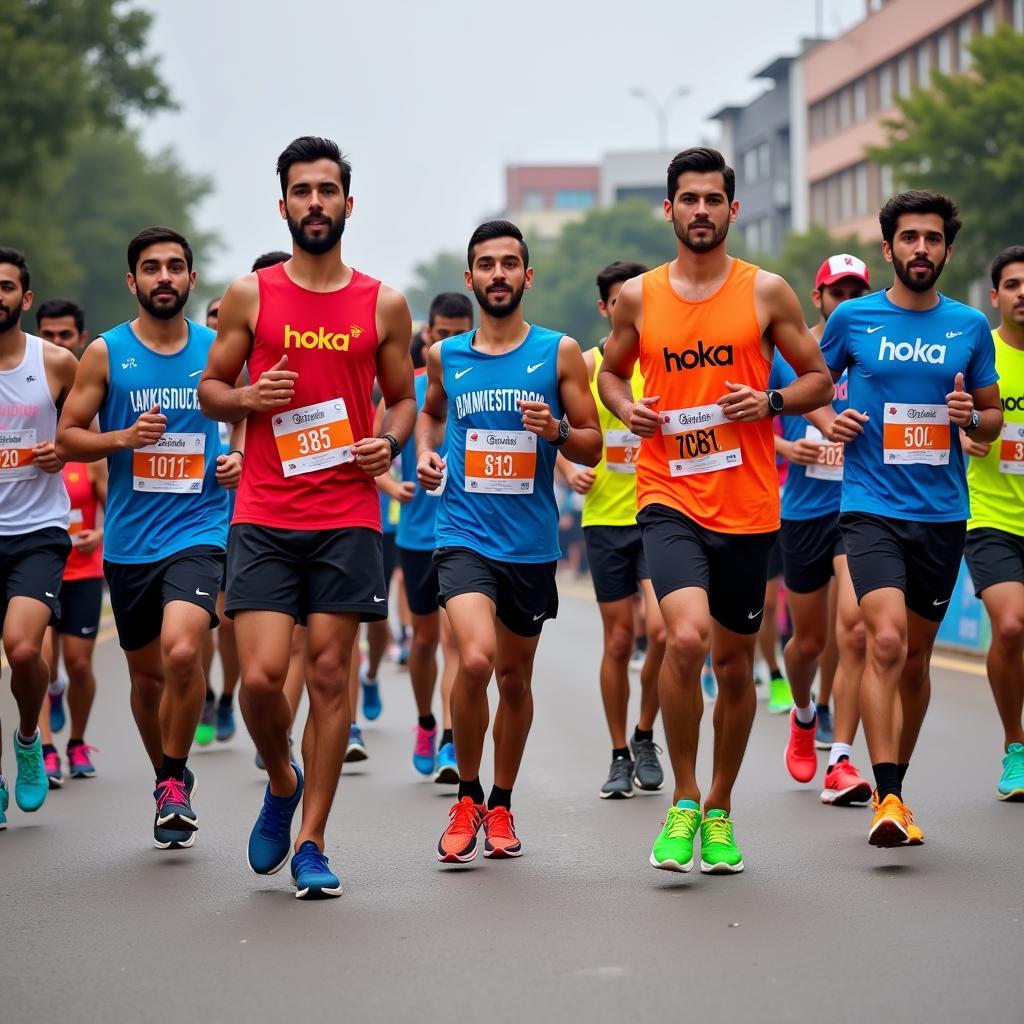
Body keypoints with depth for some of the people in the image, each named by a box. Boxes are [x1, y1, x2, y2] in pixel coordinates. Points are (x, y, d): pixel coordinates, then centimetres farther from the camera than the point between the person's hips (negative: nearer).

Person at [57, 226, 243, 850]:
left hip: (199, 530, -1)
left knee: (182, 652, -24)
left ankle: (174, 778, -4)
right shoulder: (106, 353, 1)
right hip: (128, 537, 2)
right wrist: (124, 437, -14)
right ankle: (170, 782, 35)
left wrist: (245, 459, -3)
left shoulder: (218, 350, 4)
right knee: (147, 673, 12)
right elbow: (68, 437, 3)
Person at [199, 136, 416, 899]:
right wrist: (246, 398, -10)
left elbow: (403, 398, 15)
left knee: (329, 674, 1)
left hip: (348, 517, 0)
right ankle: (282, 781, 22)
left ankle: (312, 843, 10)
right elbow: (210, 389, 11)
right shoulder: (249, 297, 5)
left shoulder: (384, 304, 6)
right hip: (263, 519, 0)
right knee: (261, 675, -9)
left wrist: (391, 441, -6)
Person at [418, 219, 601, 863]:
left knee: (515, 676, 13)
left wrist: (559, 430, -16)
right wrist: (426, 451, 7)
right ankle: (467, 798, -2)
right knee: (476, 659, -22)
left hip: (532, 543, 1)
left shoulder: (560, 352, 0)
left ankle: (501, 805, 32)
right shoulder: (445, 356, 5)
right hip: (464, 535, -1)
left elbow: (593, 448, 4)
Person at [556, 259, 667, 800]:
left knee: (661, 629, -15)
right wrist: (567, 470, -6)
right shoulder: (587, 365, 3)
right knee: (618, 640, 4)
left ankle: (645, 736, 8)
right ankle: (620, 755, 18)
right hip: (605, 517, 1)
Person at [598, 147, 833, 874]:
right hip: (670, 499, -1)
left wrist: (772, 402, -11)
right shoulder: (638, 297, 5)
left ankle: (720, 812, 30)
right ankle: (684, 799, -5)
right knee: (687, 637, -23)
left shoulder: (766, 292, 2)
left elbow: (820, 378, 9)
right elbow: (612, 371, 21)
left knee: (735, 661, 11)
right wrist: (624, 406, -1)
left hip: (748, 506, 1)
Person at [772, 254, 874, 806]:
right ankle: (803, 714, 45)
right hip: (804, 510, 1)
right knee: (809, 640, 12)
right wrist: (785, 448, -10)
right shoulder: (785, 353, 2)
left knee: (854, 627, -17)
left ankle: (841, 763, -12)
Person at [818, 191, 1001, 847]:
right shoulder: (853, 318, 1)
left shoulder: (970, 326, 6)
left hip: (944, 514, 3)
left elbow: (993, 417, 14)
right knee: (885, 641, -19)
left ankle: (895, 786, 28)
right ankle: (888, 798, -19)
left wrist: (973, 418, -8)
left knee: (916, 655, 12)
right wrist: (829, 422, -5)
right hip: (871, 507, -3)